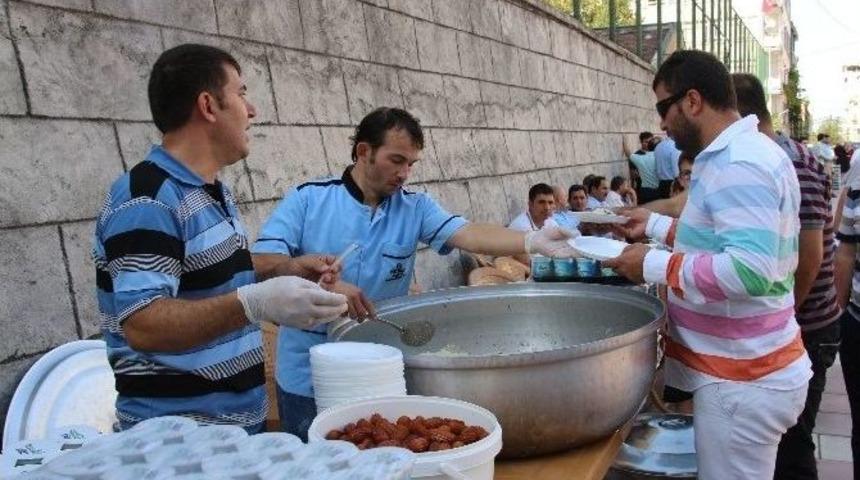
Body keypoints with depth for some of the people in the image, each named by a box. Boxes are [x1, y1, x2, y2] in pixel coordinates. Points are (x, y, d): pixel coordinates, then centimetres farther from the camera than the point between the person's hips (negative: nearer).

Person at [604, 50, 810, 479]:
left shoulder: (739, 164, -22)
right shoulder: (741, 155, 11)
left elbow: (751, 270, -31)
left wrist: (655, 265, -23)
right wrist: (656, 225, 19)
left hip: (742, 381, -10)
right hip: (745, 370, 10)